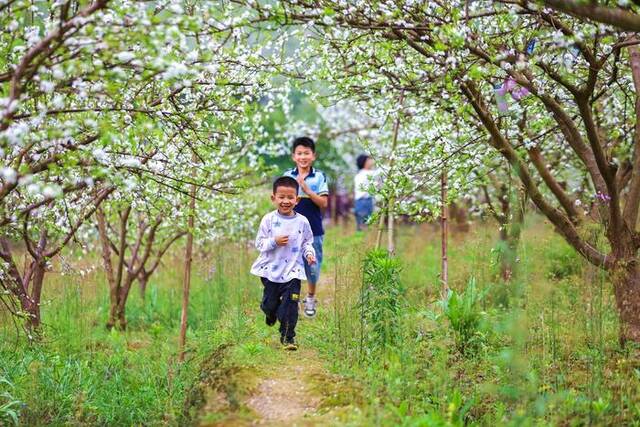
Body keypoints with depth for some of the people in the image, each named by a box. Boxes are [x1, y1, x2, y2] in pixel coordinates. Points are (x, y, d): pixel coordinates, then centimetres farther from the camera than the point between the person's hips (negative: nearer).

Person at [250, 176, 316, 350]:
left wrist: (309, 253, -10)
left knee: (290, 305, -5)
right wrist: (274, 242, -21)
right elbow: (259, 243, -5)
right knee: (270, 302, 12)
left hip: (292, 271, 0)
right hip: (271, 270, 0)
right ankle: (271, 314, 48)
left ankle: (288, 336, 7)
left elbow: (307, 242, 9)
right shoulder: (268, 220, -6)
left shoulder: (302, 221, -2)